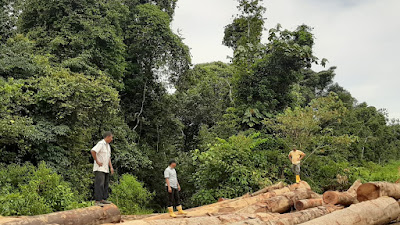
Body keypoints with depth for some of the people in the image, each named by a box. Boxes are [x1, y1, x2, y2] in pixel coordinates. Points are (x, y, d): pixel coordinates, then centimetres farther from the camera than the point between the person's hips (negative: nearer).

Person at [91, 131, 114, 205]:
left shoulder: (108, 145, 17)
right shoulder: (101, 144, -12)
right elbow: (93, 151, -26)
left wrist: (111, 167, 13)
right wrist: (97, 161, -18)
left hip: (106, 169, 9)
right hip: (99, 169, -9)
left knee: (106, 184, 9)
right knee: (99, 185, -10)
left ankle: (103, 199, 15)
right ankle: (98, 201, -9)